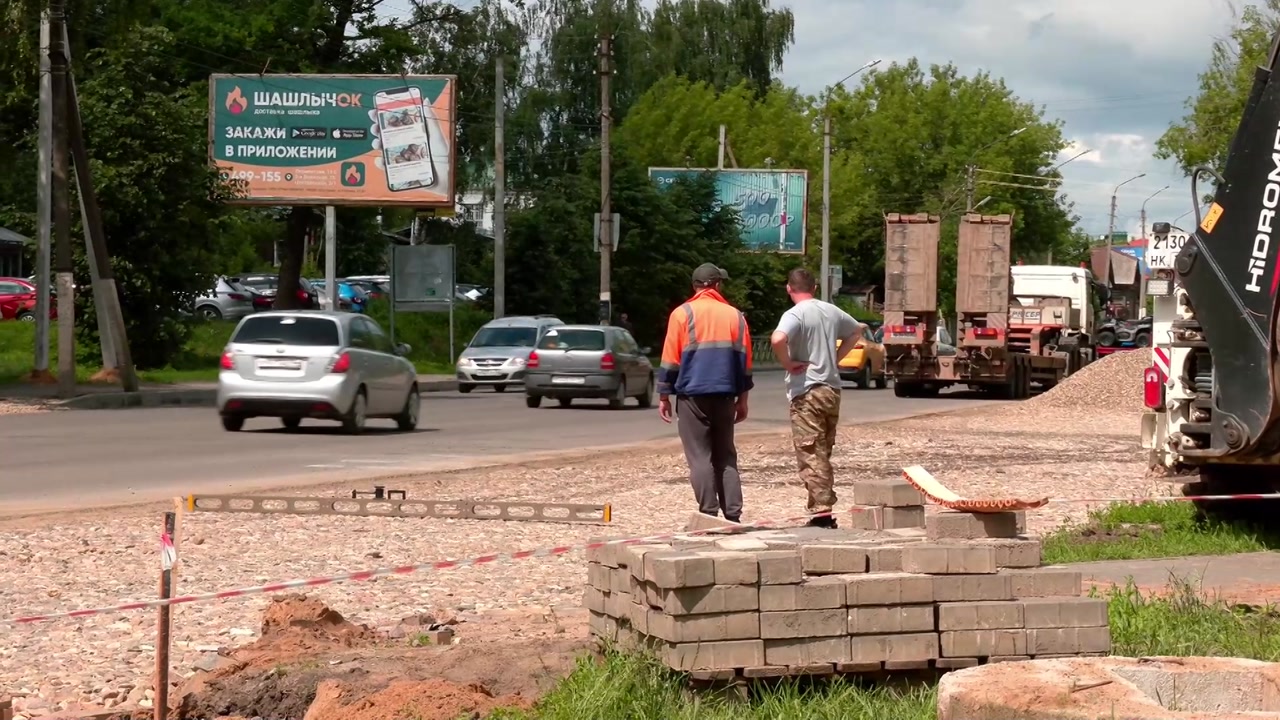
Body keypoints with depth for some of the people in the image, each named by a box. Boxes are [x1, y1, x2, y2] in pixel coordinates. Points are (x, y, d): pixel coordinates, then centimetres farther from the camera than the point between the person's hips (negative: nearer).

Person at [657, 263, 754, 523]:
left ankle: (709, 514, -6)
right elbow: (745, 360, 11)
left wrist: (664, 396, 4)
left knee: (700, 456, -1)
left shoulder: (682, 314, -2)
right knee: (725, 456, 10)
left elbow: (670, 360, -3)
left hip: (692, 395, -3)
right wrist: (742, 399, 17)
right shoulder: (735, 315, 8)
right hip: (725, 396, 3)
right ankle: (733, 515, 4)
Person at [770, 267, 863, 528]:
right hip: (832, 389, 7)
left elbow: (777, 339, -33)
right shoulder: (831, 311, 9)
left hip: (806, 392, -7)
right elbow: (856, 331, 27)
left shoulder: (795, 314, -13)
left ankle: (822, 513, -11)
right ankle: (825, 509, 17)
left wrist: (787, 364, -16)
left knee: (810, 455, -6)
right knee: (823, 454, 15)